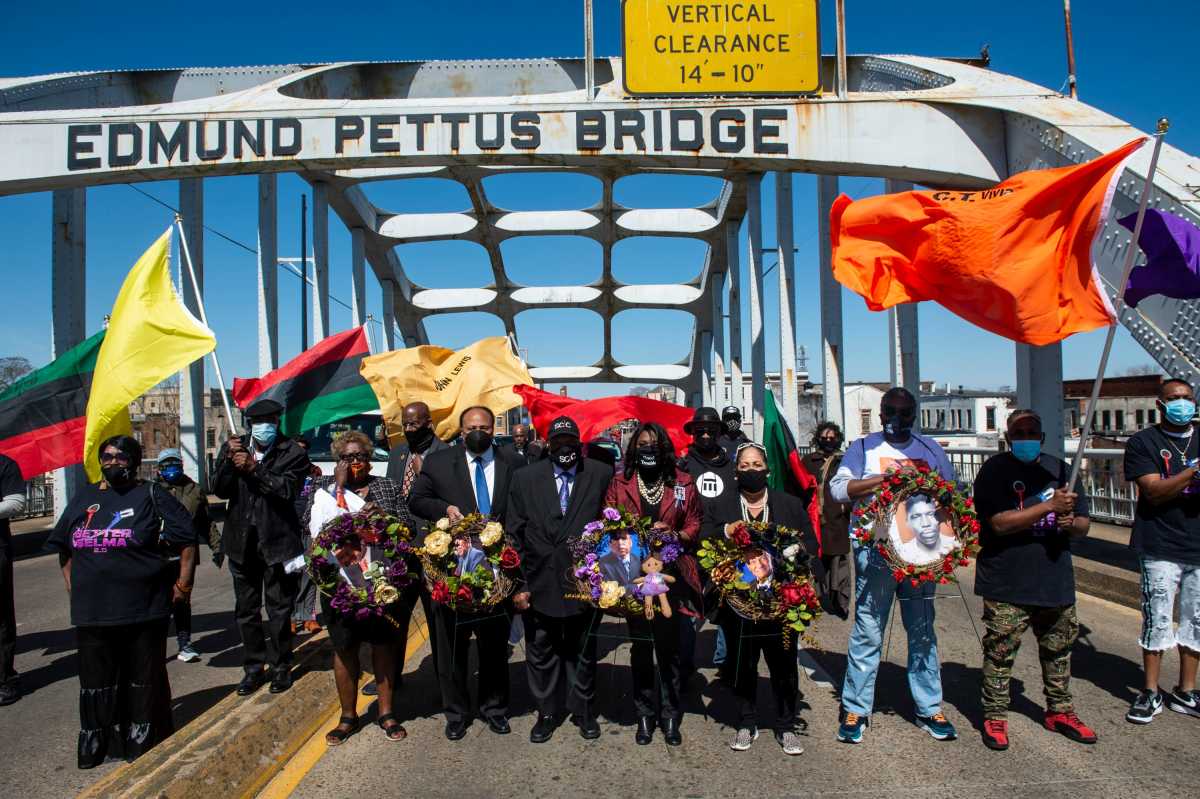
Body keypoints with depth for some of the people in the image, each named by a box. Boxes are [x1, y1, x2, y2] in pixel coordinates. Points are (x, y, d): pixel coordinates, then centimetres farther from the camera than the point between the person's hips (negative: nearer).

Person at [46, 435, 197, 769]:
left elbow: (187, 538, -5)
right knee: (97, 679, 13)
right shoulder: (83, 497, 10)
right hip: (92, 612, 4)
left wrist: (183, 584, -8)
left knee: (144, 678, 8)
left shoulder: (151, 496, -4)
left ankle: (145, 743, 21)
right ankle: (98, 745, 27)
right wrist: (72, 587, 12)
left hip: (143, 610, -4)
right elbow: (64, 547, 20)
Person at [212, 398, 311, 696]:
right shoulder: (234, 447, 6)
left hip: (277, 540, -4)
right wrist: (230, 461, -18)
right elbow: (219, 489, -1)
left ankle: (281, 666, 19)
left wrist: (254, 468, -23)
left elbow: (288, 489, -18)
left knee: (279, 609, 5)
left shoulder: (292, 453, -6)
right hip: (242, 540, 4)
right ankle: (254, 667, 25)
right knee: (246, 609, 12)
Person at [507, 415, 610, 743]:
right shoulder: (525, 478, -1)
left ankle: (583, 710, 33)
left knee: (582, 652, 15)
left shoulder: (600, 476, -4)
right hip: (539, 583, 1)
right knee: (540, 653, 13)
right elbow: (515, 534, 0)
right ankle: (548, 712, 31)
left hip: (584, 581, -1)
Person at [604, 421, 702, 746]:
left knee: (669, 646, 5)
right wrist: (627, 535, -12)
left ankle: (670, 715, 18)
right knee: (640, 647, 9)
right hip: (634, 574, 1)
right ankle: (645, 715, 20)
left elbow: (694, 525, 5)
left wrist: (673, 534, -13)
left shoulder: (682, 484, 3)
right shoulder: (620, 483, 5)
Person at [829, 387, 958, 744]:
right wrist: (886, 478, -17)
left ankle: (929, 709, 22)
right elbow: (838, 488, -8)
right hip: (876, 550, -3)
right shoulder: (864, 447, 5)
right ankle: (855, 709, 11)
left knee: (923, 631, 10)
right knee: (868, 631, 0)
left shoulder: (930, 449, 15)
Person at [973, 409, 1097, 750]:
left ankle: (1060, 711, 33)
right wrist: (1050, 506, -21)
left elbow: (1083, 524, 15)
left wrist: (1071, 523, -9)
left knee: (1059, 648, 16)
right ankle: (994, 716, 12)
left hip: (1055, 581, 6)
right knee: (1000, 651, -1)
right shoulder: (994, 471, -7)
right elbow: (999, 523, -18)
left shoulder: (1060, 470, 10)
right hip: (1007, 584, -5)